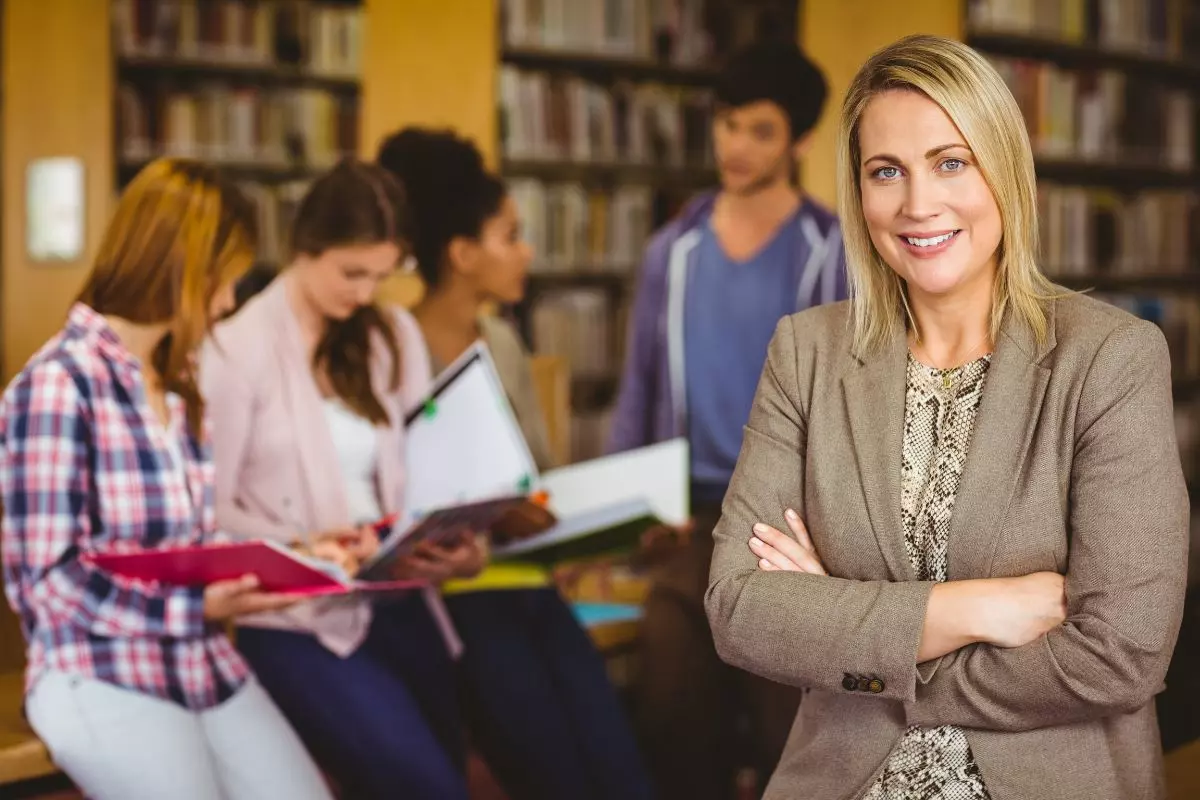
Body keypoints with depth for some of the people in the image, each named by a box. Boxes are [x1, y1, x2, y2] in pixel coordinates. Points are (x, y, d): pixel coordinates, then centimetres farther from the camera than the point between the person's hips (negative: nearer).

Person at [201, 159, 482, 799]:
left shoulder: (395, 336, 11)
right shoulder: (239, 346, -8)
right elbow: (209, 510, -9)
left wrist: (452, 542, -10)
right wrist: (299, 548, -23)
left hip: (397, 599, 6)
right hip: (296, 615, -6)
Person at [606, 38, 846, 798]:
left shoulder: (839, 255, -2)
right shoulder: (673, 251, 9)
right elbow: (639, 392, 13)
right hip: (695, 512, 3)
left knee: (794, 733, -4)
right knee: (673, 722, -3)